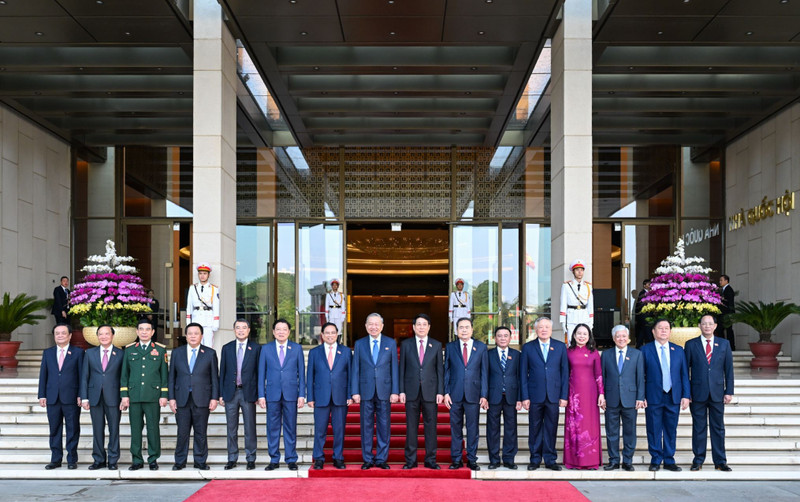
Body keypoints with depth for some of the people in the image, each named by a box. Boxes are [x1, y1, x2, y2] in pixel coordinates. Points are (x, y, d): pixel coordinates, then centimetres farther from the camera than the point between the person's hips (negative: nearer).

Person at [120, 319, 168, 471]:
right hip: (134, 396, 2)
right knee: (135, 428, 4)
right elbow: (124, 374, 12)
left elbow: (164, 374, 6)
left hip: (153, 396, -1)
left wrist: (164, 395, 0)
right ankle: (137, 460, 12)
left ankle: (153, 459, 10)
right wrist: (124, 395, 4)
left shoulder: (160, 350, 7)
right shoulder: (129, 350, 11)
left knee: (153, 428, 1)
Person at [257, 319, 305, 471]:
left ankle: (291, 460, 11)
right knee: (273, 428, 4)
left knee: (290, 428, 3)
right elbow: (261, 373, 7)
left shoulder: (297, 348, 6)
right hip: (272, 394, 1)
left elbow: (301, 372, 6)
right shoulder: (266, 348, 7)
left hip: (291, 394, -1)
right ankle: (274, 460, 12)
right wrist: (261, 395, 0)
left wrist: (302, 395, -1)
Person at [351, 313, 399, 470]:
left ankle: (381, 459, 12)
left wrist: (395, 391, -2)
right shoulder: (359, 344, 7)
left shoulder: (391, 343, 6)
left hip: (384, 391, 0)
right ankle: (368, 459, 13)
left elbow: (394, 368, 4)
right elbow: (355, 369, 5)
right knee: (366, 426, 4)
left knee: (384, 426, 3)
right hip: (366, 391, 0)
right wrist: (355, 392, -2)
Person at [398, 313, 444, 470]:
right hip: (411, 392, 0)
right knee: (411, 426, 3)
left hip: (430, 391, 0)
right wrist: (401, 391, -1)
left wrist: (440, 391, -2)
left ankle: (430, 460, 10)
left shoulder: (436, 345, 8)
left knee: (430, 426, 2)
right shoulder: (406, 344, 7)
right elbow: (402, 369, 6)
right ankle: (410, 460, 10)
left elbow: (440, 369, 6)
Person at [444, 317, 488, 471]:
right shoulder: (450, 347, 7)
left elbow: (484, 372, 4)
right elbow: (446, 371, 7)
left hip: (474, 394, 0)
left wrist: (484, 395, -1)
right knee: (455, 428, 5)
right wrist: (446, 393, -1)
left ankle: (472, 460, 12)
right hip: (455, 394, 1)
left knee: (473, 428, 3)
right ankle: (456, 459, 13)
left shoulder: (481, 347, 6)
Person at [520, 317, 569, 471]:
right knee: (535, 428, 5)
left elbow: (565, 372, 6)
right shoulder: (528, 347, 5)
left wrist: (564, 396, 0)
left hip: (553, 395, 1)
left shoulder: (560, 347, 7)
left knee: (551, 428, 5)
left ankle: (550, 460, 14)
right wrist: (525, 397, -4)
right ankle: (535, 459, 15)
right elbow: (523, 374, 3)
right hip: (535, 395, -1)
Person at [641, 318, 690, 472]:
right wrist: (641, 396, -7)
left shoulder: (678, 350, 10)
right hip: (653, 397, -2)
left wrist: (686, 395, 1)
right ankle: (655, 461, 13)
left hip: (674, 397, 2)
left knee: (671, 430, 8)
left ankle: (669, 461, 17)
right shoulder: (645, 350, 1)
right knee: (654, 431, 3)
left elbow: (684, 374, 9)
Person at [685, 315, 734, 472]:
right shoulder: (691, 345, 4)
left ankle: (720, 462, 13)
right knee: (699, 428, 4)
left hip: (717, 393, 1)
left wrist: (729, 391, 1)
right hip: (698, 393, -1)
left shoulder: (724, 344, 8)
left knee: (718, 428, 5)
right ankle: (698, 460, 13)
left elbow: (729, 369, 7)